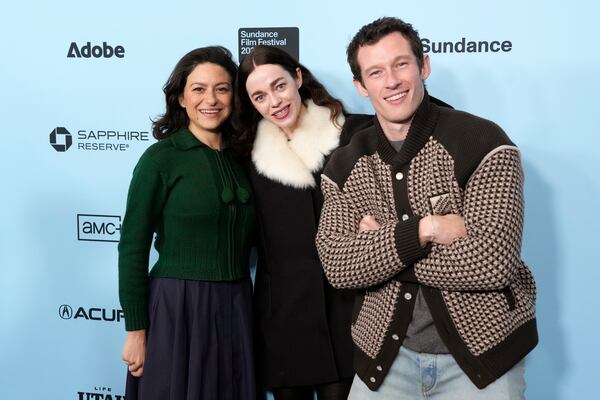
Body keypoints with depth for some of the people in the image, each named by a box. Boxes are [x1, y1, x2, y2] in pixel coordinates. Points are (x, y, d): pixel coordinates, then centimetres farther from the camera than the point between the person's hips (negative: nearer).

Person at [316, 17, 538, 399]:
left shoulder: (483, 142, -13)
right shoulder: (344, 166, 0)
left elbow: (493, 263, -22)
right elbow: (338, 267, -11)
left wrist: (380, 243, -14)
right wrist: (423, 229, -23)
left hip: (482, 353, -3)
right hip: (385, 355, 4)